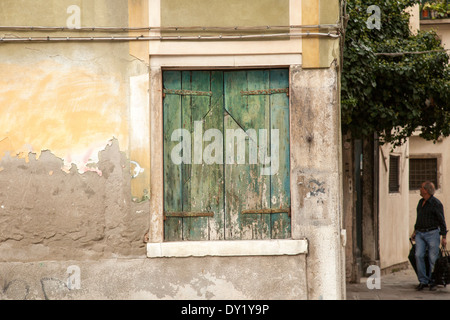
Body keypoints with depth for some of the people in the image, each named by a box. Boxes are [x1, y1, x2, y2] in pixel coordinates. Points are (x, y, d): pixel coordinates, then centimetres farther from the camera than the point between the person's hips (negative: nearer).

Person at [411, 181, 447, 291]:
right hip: (420, 234, 6)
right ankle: (423, 281, -10)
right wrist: (415, 231, 20)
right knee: (419, 255, -11)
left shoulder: (436, 204, -10)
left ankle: (432, 282, 7)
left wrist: (444, 237, -10)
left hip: (432, 233, -6)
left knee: (433, 259, -4)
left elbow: (442, 221, -8)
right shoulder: (421, 202, 13)